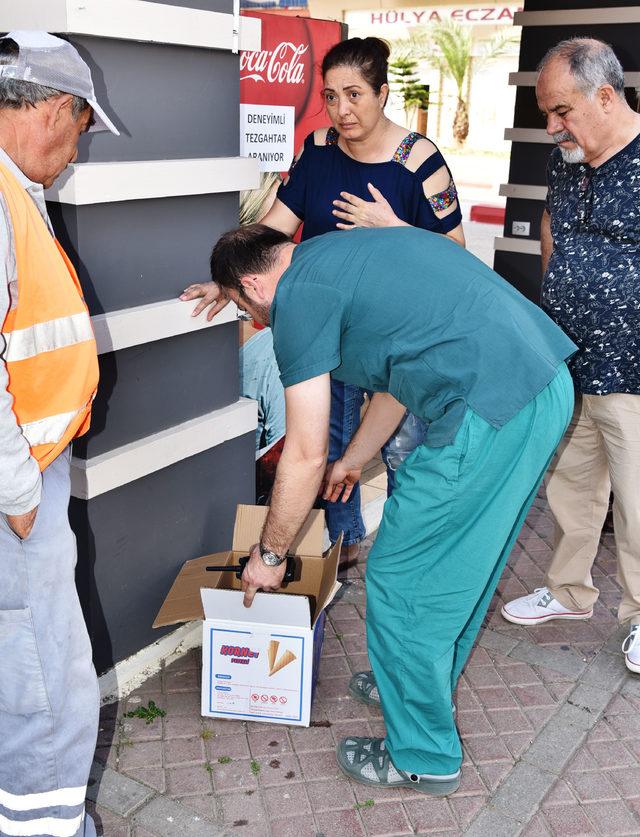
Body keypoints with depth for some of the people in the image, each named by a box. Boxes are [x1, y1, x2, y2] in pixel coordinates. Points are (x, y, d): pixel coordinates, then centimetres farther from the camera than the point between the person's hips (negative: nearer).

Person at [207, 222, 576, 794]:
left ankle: (425, 756, 24)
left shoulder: (298, 295, -5)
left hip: (488, 413, -10)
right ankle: (424, 683, 47)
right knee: (461, 561, 25)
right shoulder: (340, 254, 22)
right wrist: (353, 462, 42)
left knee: (402, 582, 6)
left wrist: (269, 554, 11)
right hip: (550, 384, 10)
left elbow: (306, 455, -3)